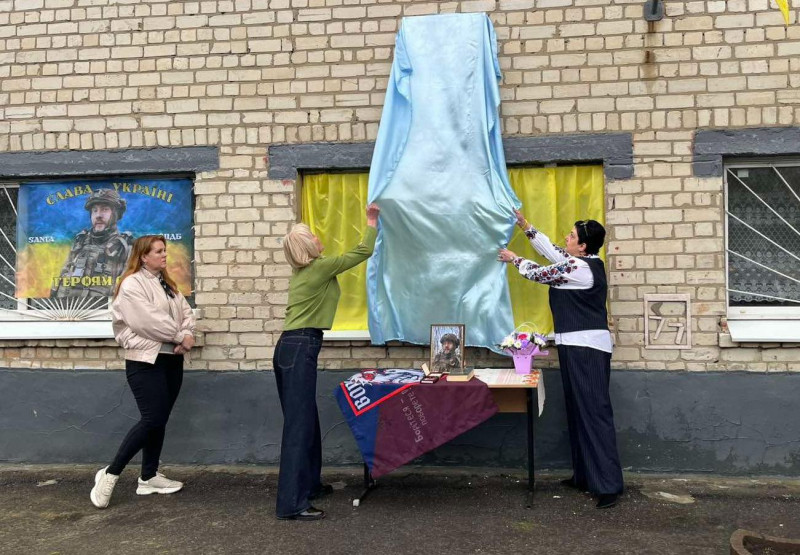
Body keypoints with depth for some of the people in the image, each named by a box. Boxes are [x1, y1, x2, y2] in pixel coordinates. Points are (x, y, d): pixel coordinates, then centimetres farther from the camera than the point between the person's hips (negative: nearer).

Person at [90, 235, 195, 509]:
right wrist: (180, 336, -11)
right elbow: (150, 322, -20)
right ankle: (110, 474, 0)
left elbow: (186, 312, 9)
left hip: (172, 359, 8)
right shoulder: (132, 284, -11)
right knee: (152, 419, -13)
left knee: (159, 420, 11)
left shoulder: (167, 283, 16)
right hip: (146, 361, -8)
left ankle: (149, 477, 21)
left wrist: (188, 336, -10)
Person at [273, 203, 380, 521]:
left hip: (291, 347, 10)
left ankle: (309, 484, 30)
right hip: (300, 349, -10)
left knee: (304, 420, 18)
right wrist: (371, 221, 15)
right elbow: (364, 252, 1)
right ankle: (292, 504, -11)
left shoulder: (303, 270, 17)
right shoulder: (321, 267, -7)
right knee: (299, 424, -11)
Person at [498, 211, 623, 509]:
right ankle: (585, 476, 21)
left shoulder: (577, 269, -16)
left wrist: (514, 259, 15)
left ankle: (608, 485, -7)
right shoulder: (588, 263, 13)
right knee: (579, 411, 13)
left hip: (585, 349, -10)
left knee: (594, 412, -10)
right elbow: (553, 252, 23)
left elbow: (539, 273, -3)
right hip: (579, 347, 10)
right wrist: (526, 226, 27)